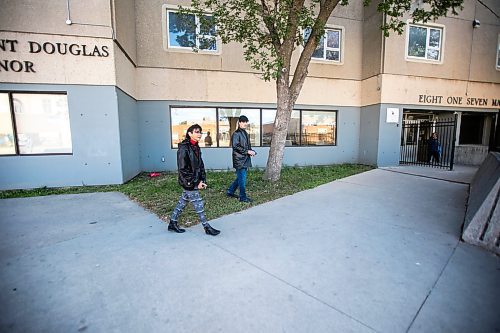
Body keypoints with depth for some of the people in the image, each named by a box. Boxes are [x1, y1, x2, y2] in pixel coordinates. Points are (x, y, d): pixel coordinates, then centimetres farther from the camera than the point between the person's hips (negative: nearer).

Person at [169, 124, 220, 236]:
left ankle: (173, 223, 33)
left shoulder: (196, 147, 8)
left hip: (195, 181, 8)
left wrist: (202, 180, 2)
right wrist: (195, 183, -19)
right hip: (189, 183, -8)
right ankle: (207, 227, 15)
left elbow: (200, 165, 12)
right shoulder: (184, 148, -18)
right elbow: (183, 169, -20)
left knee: (183, 202, 18)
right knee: (198, 204, 1)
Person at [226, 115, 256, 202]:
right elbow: (235, 146, -19)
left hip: (245, 159, 9)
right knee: (242, 179, -3)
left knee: (240, 177, 17)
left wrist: (252, 151, 4)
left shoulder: (245, 133, 17)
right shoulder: (236, 134, -11)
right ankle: (243, 197, 8)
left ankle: (230, 191, 30)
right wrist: (247, 151, -19)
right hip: (239, 160, -9)